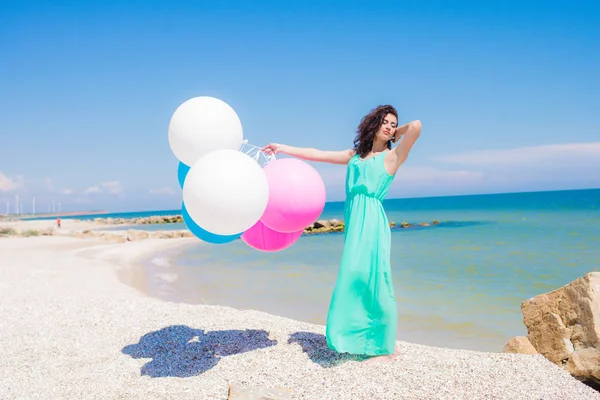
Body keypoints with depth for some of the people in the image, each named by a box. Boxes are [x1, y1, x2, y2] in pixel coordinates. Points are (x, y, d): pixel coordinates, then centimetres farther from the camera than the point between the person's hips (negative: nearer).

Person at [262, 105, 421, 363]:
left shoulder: (391, 156, 6)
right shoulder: (355, 155, 19)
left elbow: (416, 126, -8)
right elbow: (316, 155, 22)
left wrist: (397, 133, 11)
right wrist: (283, 148, 22)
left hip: (372, 222, -5)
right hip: (353, 223, 5)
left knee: (374, 282, -6)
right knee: (357, 280, 7)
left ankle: (387, 348, 5)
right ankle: (376, 342, 19)